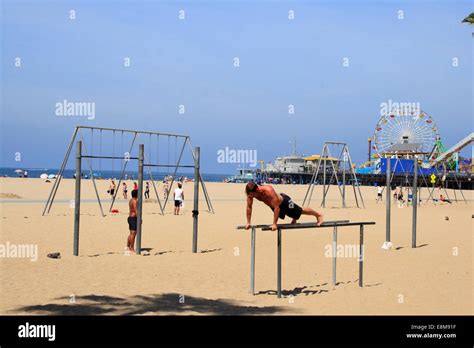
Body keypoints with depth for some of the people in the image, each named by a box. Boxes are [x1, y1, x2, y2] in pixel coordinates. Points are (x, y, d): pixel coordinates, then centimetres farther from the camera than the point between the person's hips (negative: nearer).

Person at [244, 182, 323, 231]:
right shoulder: (250, 192, -26)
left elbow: (276, 207, -42)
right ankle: (294, 219, 65)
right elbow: (249, 207, -13)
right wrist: (248, 222, -15)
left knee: (300, 211, 14)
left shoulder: (268, 191, -45)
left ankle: (318, 215, 37)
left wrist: (274, 224, -39)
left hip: (284, 202, -6)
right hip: (275, 205, 6)